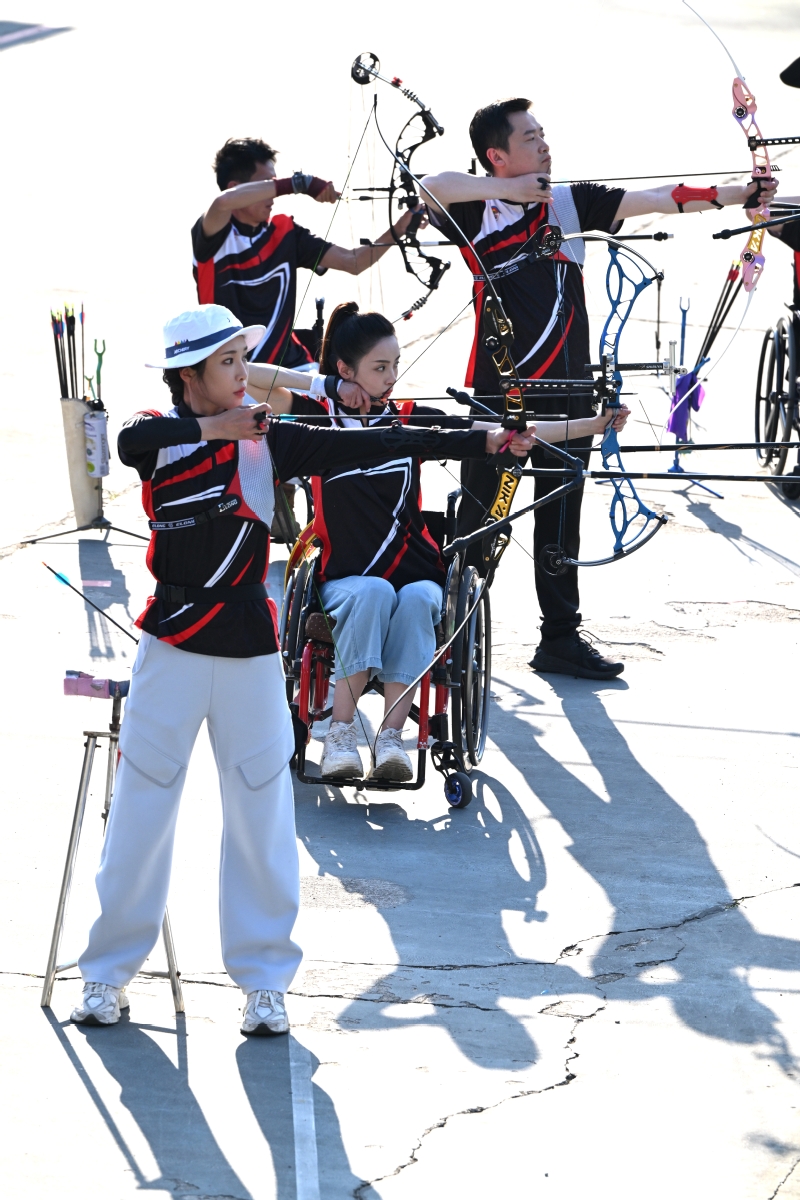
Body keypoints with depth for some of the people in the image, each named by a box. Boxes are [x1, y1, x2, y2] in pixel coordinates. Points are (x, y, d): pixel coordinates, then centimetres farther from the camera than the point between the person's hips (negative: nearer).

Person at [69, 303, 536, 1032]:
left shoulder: (268, 441, 2)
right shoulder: (161, 434, -3)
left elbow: (368, 448, -2)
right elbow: (130, 442, -28)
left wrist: (484, 443, -8)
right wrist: (213, 427, -22)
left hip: (250, 649, 2)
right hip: (173, 645, -2)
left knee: (261, 814, 3)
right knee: (140, 809, 3)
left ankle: (264, 980, 15)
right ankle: (109, 973, 16)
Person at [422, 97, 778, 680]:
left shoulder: (570, 202, 8)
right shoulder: (476, 210, -4)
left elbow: (654, 200, 1)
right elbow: (431, 188, -25)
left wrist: (735, 193, -9)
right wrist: (508, 191, -19)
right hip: (501, 391, -5)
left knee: (561, 519, 11)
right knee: (481, 519, 0)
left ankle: (561, 637, 18)